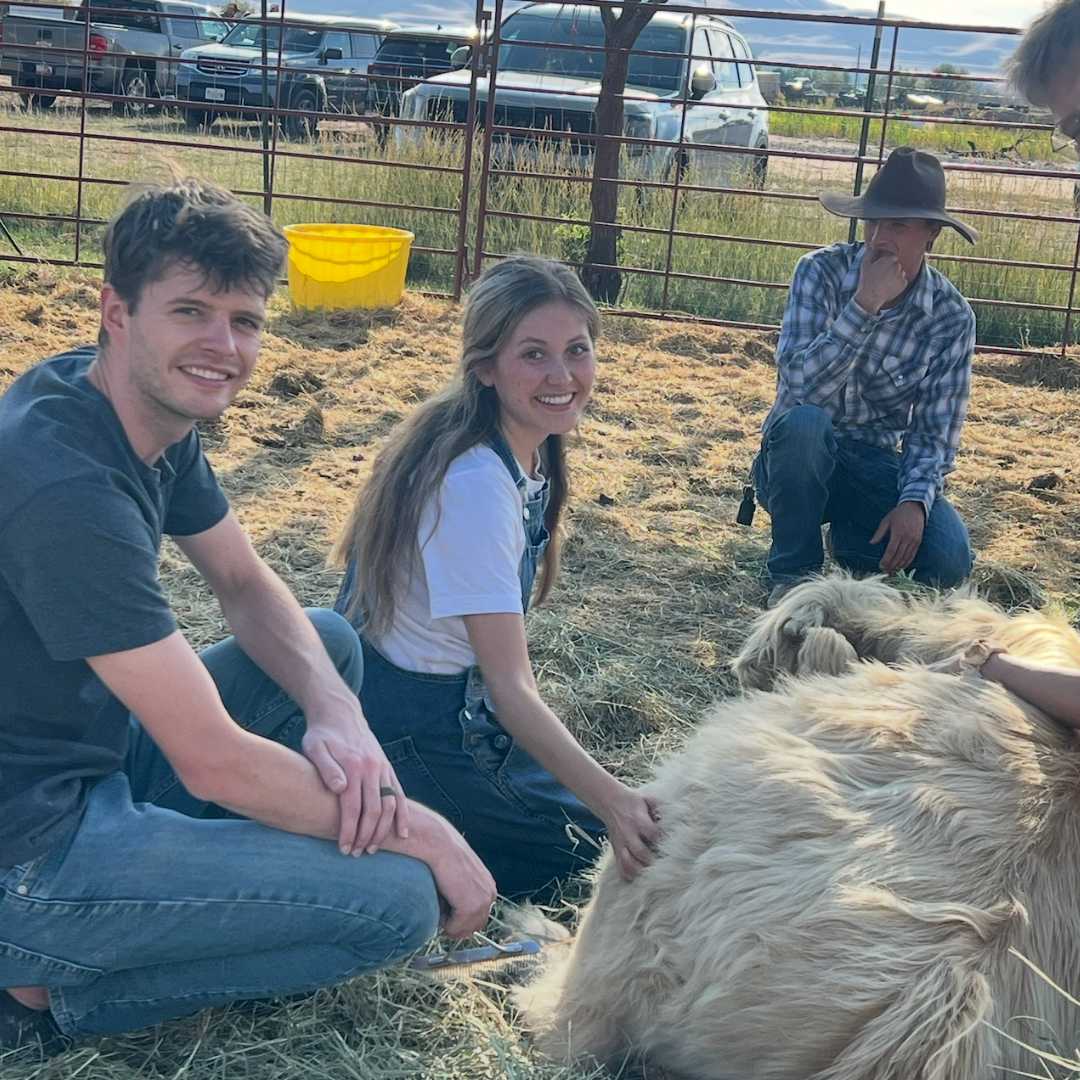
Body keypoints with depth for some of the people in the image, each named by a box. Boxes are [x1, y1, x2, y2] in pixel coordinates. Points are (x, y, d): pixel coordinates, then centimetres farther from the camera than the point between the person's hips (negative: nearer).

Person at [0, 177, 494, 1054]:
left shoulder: (154, 411, 0)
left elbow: (246, 584, 11)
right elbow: (215, 761, -27)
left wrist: (337, 713, -10)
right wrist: (417, 830, -14)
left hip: (92, 756, 9)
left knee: (333, 642, 13)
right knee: (397, 897, -15)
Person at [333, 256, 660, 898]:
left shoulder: (531, 451, -1)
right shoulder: (476, 485, -29)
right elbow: (509, 684, -28)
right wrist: (610, 800, -36)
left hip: (457, 705, 9)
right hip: (406, 730, -9)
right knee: (593, 843, 3)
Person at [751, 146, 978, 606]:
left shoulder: (952, 317, -8)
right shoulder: (821, 271, -13)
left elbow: (934, 431, -6)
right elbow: (802, 386, -26)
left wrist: (915, 500, -23)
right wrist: (863, 307, -34)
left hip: (875, 466, 2)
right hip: (798, 460, -1)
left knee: (949, 560, -24)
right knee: (804, 421, -37)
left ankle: (851, 540, 12)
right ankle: (793, 572, -13)